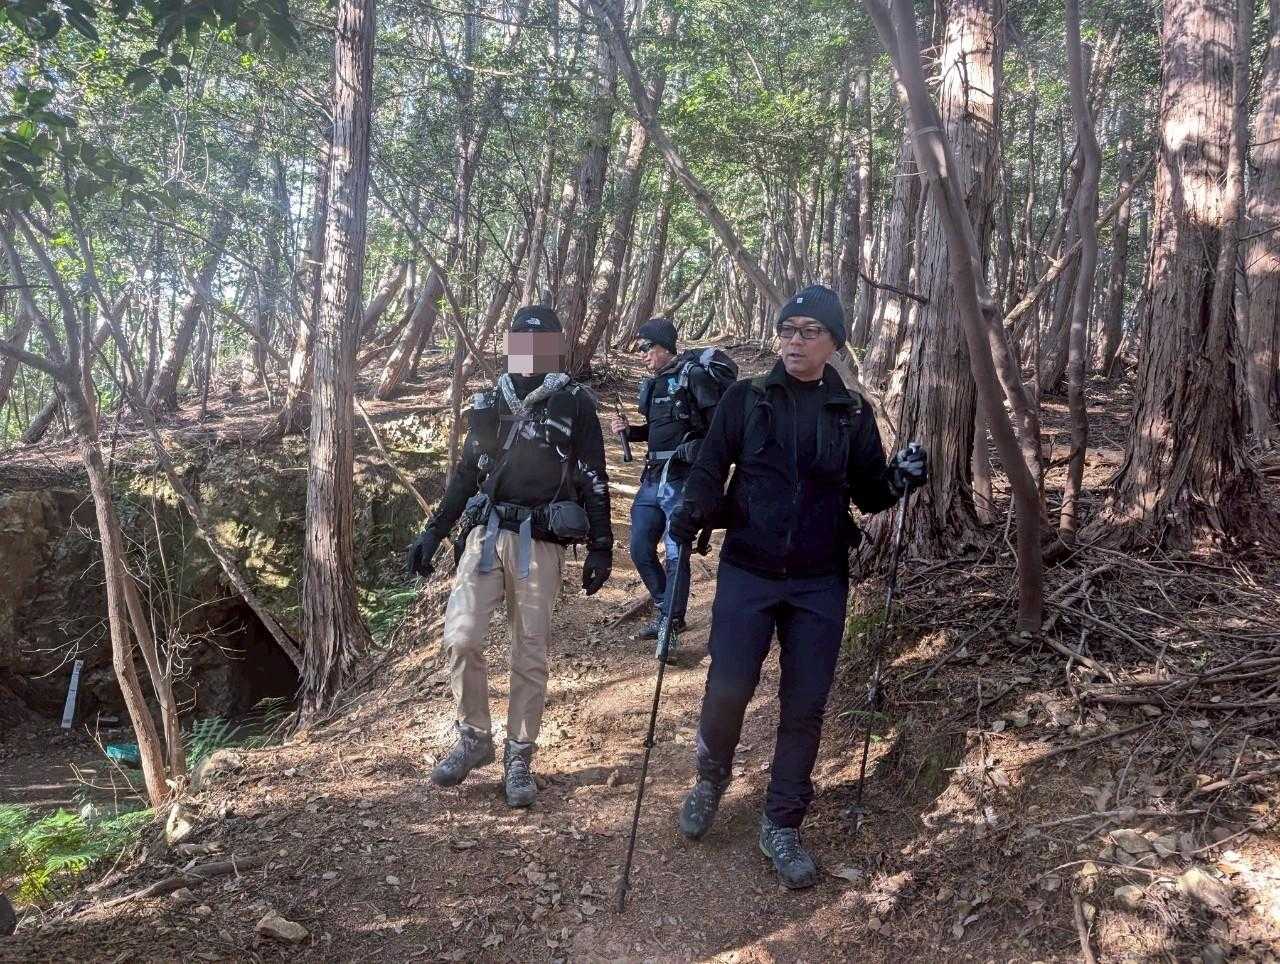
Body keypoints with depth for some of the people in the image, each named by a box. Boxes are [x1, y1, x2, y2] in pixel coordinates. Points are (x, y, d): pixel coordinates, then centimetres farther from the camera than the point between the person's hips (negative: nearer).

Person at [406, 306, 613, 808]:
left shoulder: (574, 404, 1)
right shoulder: (490, 403, 14)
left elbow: (593, 482, 2)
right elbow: (465, 474, 18)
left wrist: (601, 547, -2)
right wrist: (433, 532, 12)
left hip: (540, 542, -3)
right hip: (485, 533, 3)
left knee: (530, 654, 3)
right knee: (461, 636, -9)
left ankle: (518, 757, 18)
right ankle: (474, 737, 13)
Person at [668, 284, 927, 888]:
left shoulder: (852, 413, 4)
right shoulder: (745, 400, 0)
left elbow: (868, 496, 9)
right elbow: (709, 469, -2)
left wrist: (900, 478, -12)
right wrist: (692, 514, -23)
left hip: (820, 584, 2)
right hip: (747, 572, -1)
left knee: (805, 707, 5)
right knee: (727, 691, -6)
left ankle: (781, 826, 22)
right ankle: (711, 780, 26)